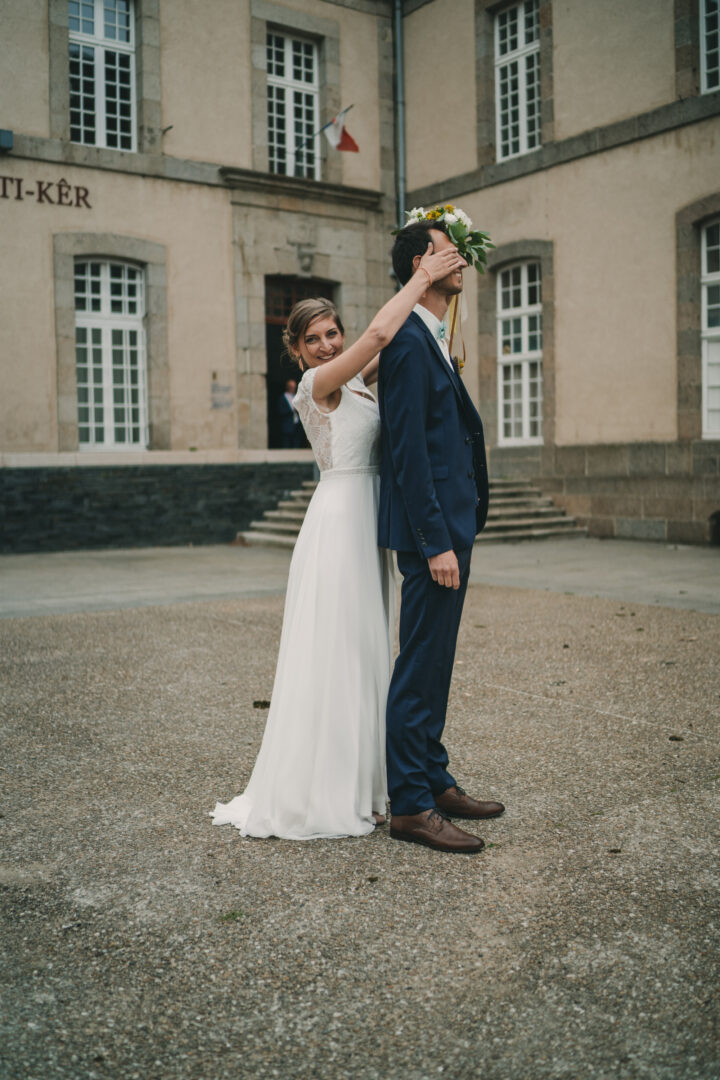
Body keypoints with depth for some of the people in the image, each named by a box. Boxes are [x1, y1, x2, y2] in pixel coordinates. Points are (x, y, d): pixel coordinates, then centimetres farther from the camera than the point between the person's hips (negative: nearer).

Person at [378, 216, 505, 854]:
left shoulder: (432, 340, 18)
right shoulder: (410, 342, -14)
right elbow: (408, 451, -20)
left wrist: (457, 531, 19)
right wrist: (436, 542, -21)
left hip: (451, 524, 10)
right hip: (432, 529, -10)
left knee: (434, 663, 16)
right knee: (420, 666, -4)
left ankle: (435, 781, 27)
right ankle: (410, 805, 6)